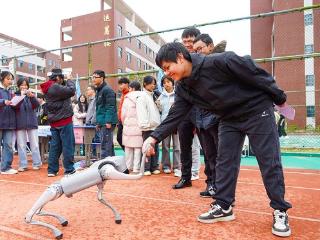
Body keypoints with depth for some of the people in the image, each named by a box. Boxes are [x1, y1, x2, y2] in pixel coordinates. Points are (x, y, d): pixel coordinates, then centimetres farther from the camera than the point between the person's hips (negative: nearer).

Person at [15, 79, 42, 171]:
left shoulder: (31, 94, 10)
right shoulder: (16, 95, 5)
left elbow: (37, 105, -4)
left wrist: (32, 97, -22)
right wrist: (21, 96, -25)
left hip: (32, 123, 1)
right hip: (20, 124, -1)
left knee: (34, 144, 2)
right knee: (21, 145, 2)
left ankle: (37, 163, 9)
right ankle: (23, 165, 9)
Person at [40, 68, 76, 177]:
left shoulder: (48, 88, 12)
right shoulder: (55, 87, -18)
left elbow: (64, 90, 16)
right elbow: (71, 91, -21)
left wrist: (66, 81, 4)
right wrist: (69, 80, -5)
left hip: (54, 122, 9)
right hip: (64, 121, -9)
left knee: (55, 146, 13)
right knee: (68, 145, 0)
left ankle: (52, 170, 18)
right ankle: (69, 170, 7)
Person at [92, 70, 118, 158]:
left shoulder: (107, 90, -11)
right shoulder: (99, 90, 20)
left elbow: (110, 107, -18)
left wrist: (108, 121, -23)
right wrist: (98, 122, 20)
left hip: (107, 123, -10)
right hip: (102, 123, 10)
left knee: (105, 145, -7)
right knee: (108, 145, 16)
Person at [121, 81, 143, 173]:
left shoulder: (127, 98, 0)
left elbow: (123, 114, 4)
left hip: (128, 126, 0)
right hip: (140, 126, 0)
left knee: (128, 148, 11)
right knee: (138, 148, 4)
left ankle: (129, 167, 18)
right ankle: (136, 168, 6)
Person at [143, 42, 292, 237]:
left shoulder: (219, 61, -26)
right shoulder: (184, 89, -5)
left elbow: (255, 73, -18)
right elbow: (174, 116, -7)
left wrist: (279, 98, -8)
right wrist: (154, 138, -19)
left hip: (257, 111, -6)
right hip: (230, 119, 6)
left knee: (269, 162, -1)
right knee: (225, 162, 3)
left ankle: (280, 211, 15)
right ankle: (223, 207, 15)